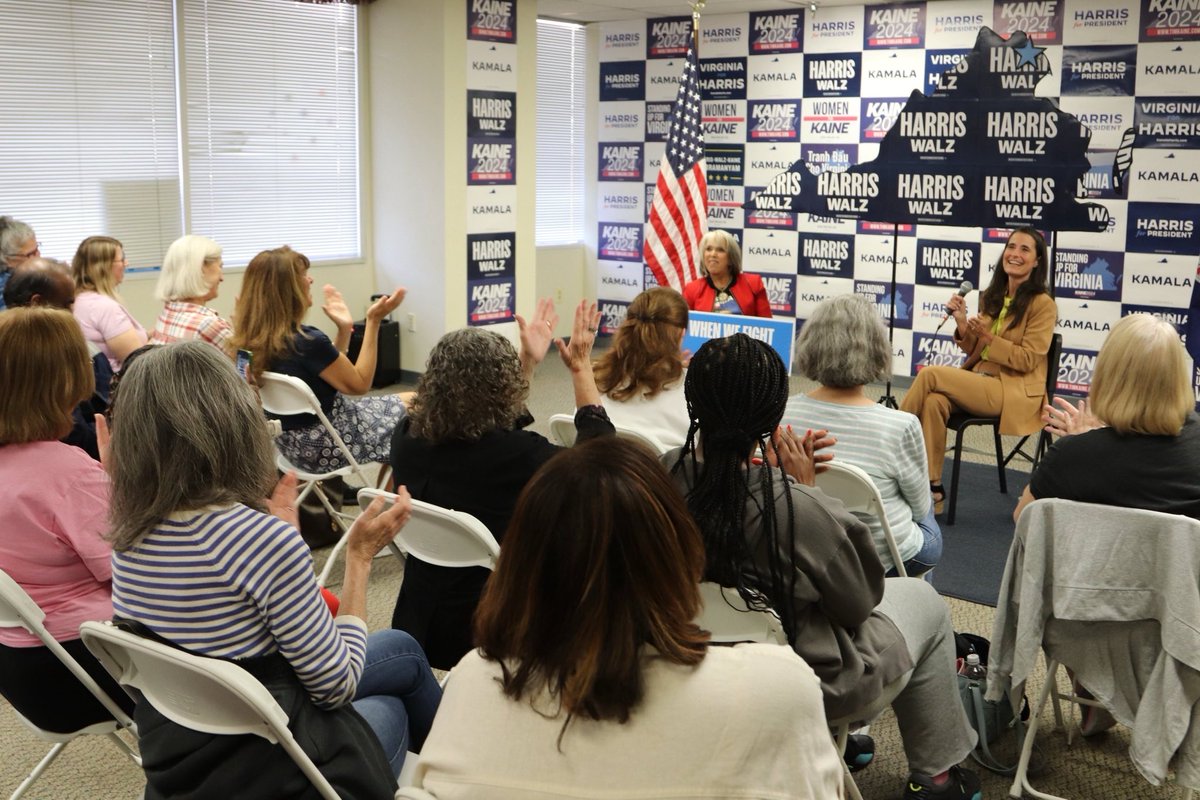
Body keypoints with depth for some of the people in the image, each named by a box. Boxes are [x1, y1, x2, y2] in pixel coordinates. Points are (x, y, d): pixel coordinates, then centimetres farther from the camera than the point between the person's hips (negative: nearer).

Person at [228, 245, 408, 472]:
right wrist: (373, 322, -14)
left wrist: (344, 328, 2)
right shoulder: (307, 341, -28)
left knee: (397, 405, 22)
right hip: (321, 444, -9)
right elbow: (359, 383, -13)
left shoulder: (251, 339, -1)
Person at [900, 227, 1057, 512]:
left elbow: (1027, 360, -10)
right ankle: (933, 486, -26)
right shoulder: (993, 297, 14)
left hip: (1015, 392, -6)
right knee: (934, 401, -28)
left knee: (929, 374, -24)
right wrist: (962, 322, -3)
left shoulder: (1042, 304, -5)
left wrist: (988, 336, -17)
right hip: (980, 382, 6)